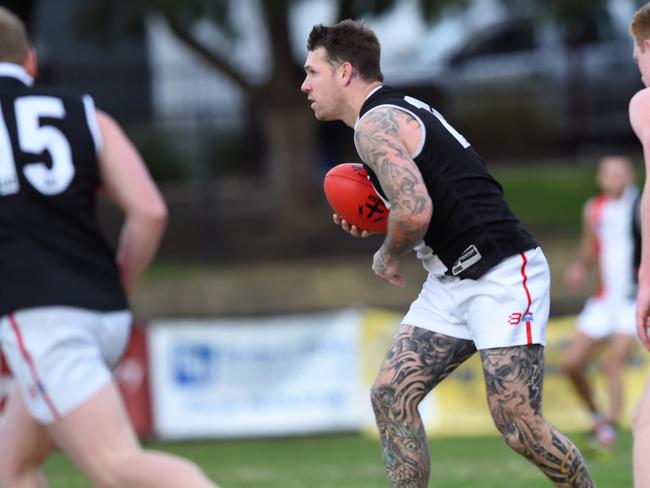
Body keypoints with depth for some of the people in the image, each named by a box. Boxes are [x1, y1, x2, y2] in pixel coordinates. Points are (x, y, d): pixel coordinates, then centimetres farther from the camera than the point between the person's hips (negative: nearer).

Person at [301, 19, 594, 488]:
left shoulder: (375, 123, -13)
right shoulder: (400, 111, 18)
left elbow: (415, 211, -27)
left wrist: (389, 254, -6)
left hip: (502, 276, -10)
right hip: (453, 282, 10)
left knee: (519, 426, -12)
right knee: (391, 396, 0)